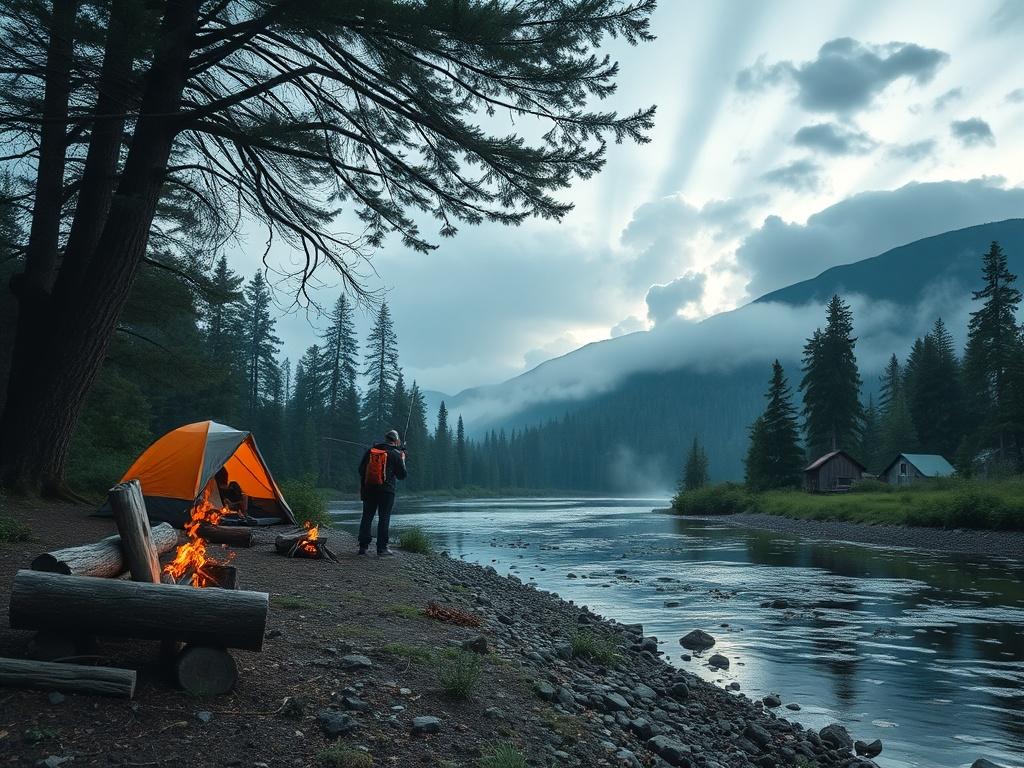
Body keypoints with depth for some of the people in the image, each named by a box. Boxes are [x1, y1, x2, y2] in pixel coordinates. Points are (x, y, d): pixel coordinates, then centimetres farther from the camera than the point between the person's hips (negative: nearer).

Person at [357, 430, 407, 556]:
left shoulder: (370, 451, 7)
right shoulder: (395, 455, -4)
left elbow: (361, 470, 11)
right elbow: (402, 475, 2)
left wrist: (362, 487, 23)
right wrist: (402, 460, 15)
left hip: (369, 489, 4)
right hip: (386, 491, -4)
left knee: (367, 517, 9)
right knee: (384, 518, 0)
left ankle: (363, 546, 11)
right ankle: (382, 548, -1)